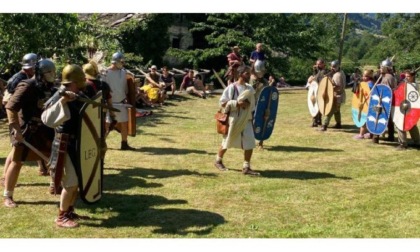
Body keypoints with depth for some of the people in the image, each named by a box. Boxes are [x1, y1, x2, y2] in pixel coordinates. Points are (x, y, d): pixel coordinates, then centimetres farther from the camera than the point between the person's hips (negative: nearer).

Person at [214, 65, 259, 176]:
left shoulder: (250, 88, 6)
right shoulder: (231, 87, -12)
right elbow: (222, 102, -13)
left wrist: (252, 118, 12)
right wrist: (237, 103, -22)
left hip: (246, 120, 5)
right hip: (233, 119, -5)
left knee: (250, 144, -4)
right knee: (227, 142, 10)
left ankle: (246, 167, 5)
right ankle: (218, 160, 34)